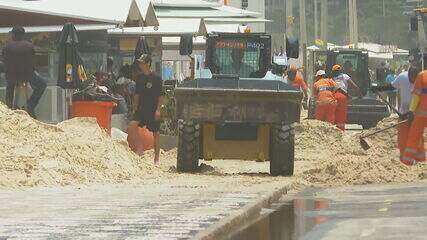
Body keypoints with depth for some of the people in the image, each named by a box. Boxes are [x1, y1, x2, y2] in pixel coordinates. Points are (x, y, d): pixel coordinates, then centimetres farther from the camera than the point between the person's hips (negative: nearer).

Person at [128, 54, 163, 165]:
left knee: (155, 133, 1)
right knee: (132, 125, -19)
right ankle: (139, 147, -4)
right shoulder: (139, 77, 8)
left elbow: (160, 96, -7)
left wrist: (158, 109, -14)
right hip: (142, 108, 5)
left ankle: (156, 158, 11)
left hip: (153, 110, -4)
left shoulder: (156, 78, -7)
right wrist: (135, 108, 13)